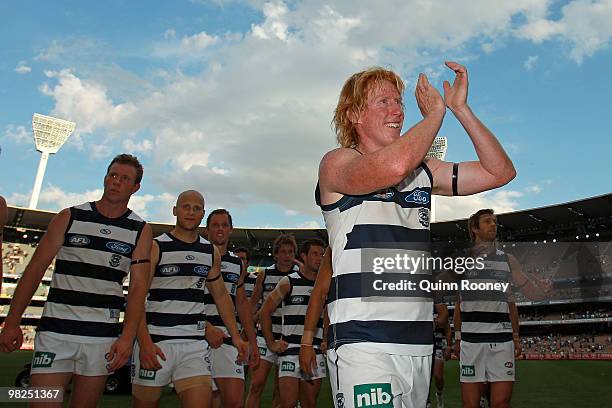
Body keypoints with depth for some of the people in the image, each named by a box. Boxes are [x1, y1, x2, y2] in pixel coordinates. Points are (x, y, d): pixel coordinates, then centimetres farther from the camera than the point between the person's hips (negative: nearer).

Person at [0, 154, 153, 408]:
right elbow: (35, 270, 4)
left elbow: (138, 286, -2)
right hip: (56, 331, 0)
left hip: (103, 337, 1)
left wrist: (127, 337, -12)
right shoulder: (70, 217, 3)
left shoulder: (141, 230, 3)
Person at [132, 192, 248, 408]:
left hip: (195, 343, 3)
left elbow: (221, 296, 20)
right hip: (155, 340, -3)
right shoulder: (156, 247, -2)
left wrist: (236, 336, 12)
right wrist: (144, 342, -19)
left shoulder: (211, 252, 11)